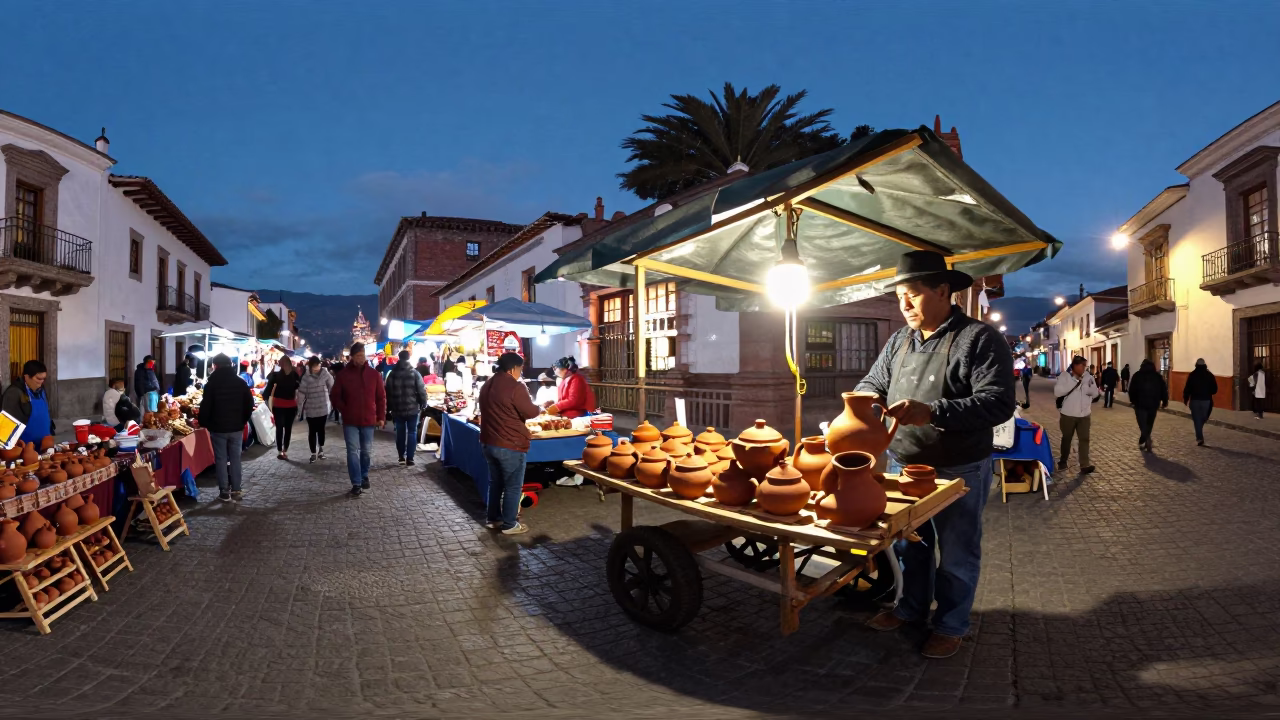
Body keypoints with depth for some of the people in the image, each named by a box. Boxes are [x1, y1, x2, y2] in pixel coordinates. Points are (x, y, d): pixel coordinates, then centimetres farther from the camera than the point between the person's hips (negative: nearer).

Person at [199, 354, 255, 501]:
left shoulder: (211, 383, -8)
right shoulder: (240, 382, 2)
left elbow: (205, 407, -10)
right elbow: (249, 404, 5)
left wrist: (204, 423, 5)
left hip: (218, 428, -3)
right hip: (237, 427, 3)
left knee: (220, 459, 4)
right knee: (235, 458, 9)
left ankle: (224, 492, 5)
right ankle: (236, 490, 11)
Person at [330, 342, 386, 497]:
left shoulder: (374, 374, 0)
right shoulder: (343, 374, -3)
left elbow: (381, 397, 3)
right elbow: (334, 396, 6)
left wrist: (381, 417, 0)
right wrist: (344, 411, -2)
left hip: (368, 420, 1)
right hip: (350, 421, -1)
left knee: (367, 451, 11)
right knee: (353, 452, -1)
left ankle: (364, 476, 32)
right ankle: (356, 484, 3)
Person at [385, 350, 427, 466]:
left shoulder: (392, 374, 3)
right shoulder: (415, 373, -8)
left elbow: (388, 393, 9)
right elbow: (422, 391, -10)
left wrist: (389, 408, 18)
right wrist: (423, 405, 3)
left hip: (397, 409, 3)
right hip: (412, 408, -3)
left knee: (400, 432, 14)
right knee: (412, 432, 4)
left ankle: (401, 457, 18)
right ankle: (410, 459, 1)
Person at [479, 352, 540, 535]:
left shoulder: (487, 384, 10)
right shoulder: (515, 387, -18)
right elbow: (530, 412, -15)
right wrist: (539, 407, 4)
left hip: (488, 442, 9)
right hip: (510, 445, -8)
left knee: (495, 482, 19)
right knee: (513, 486, 4)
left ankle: (493, 519, 28)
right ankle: (509, 524, 10)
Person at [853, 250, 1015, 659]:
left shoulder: (979, 338, -15)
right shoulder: (899, 341, 6)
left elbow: (999, 402, -23)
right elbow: (874, 383, 12)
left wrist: (932, 413, -33)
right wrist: (863, 400, -12)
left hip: (958, 471, -5)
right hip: (902, 466, 6)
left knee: (956, 555, 11)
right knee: (912, 544, 20)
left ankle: (951, 625, 29)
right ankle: (912, 608, 39)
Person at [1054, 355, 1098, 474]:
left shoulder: (1088, 377, 1)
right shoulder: (1064, 376, -11)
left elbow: (1095, 393, 5)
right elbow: (1057, 392, -21)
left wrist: (1088, 387, -16)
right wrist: (1074, 383, -23)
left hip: (1084, 415, 3)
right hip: (1068, 415, -3)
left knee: (1084, 439, -2)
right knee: (1066, 438, 13)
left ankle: (1085, 465, -1)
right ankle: (1063, 460, 31)